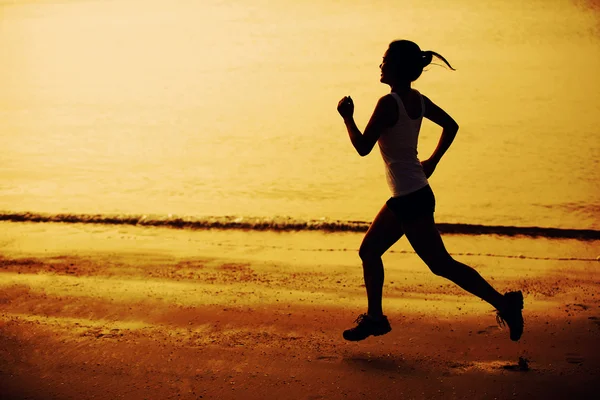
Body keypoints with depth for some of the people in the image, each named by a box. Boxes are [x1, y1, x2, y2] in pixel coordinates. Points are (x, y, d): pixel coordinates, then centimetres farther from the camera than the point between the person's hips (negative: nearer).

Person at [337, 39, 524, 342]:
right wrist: (432, 161, 23)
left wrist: (347, 118, -3)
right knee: (369, 250, 18)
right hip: (414, 195, 10)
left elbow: (363, 147, -17)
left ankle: (503, 302, 0)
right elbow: (451, 126, 19)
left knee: (440, 263, -3)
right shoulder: (417, 100, 7)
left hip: (410, 199, -10)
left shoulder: (388, 103, -18)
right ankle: (374, 317, 25)